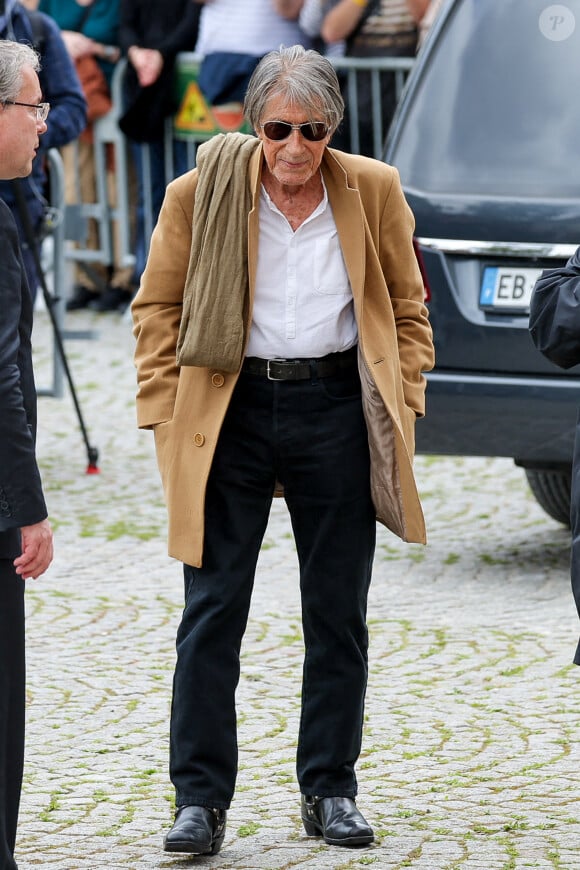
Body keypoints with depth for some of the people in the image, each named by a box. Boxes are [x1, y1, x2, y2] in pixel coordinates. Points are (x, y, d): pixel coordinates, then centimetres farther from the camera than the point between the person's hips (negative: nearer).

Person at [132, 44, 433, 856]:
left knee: (339, 611, 7)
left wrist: (401, 405, 4)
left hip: (336, 407, 1)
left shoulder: (373, 191, 1)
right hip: (230, 413, -1)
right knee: (212, 610, -2)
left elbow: (407, 304, 12)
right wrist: (168, 417, -2)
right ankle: (200, 799, 4)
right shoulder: (199, 195, -4)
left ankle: (330, 791, 19)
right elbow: (158, 310, 5)